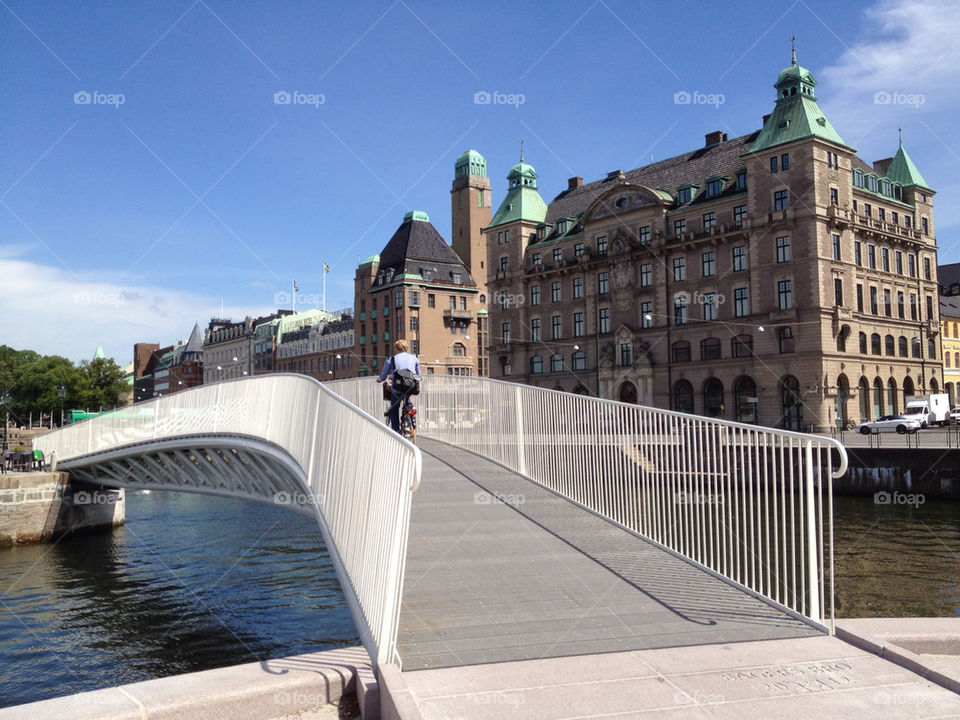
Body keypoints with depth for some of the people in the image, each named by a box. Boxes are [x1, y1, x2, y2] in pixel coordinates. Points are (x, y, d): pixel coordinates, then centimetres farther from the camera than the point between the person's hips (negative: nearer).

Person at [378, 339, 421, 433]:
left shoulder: (391, 359, 6)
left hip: (397, 388, -2)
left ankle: (396, 430, 10)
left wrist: (379, 379, 30)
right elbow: (418, 375, 20)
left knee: (394, 409, 15)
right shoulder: (414, 358, 12)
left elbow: (383, 377, 9)